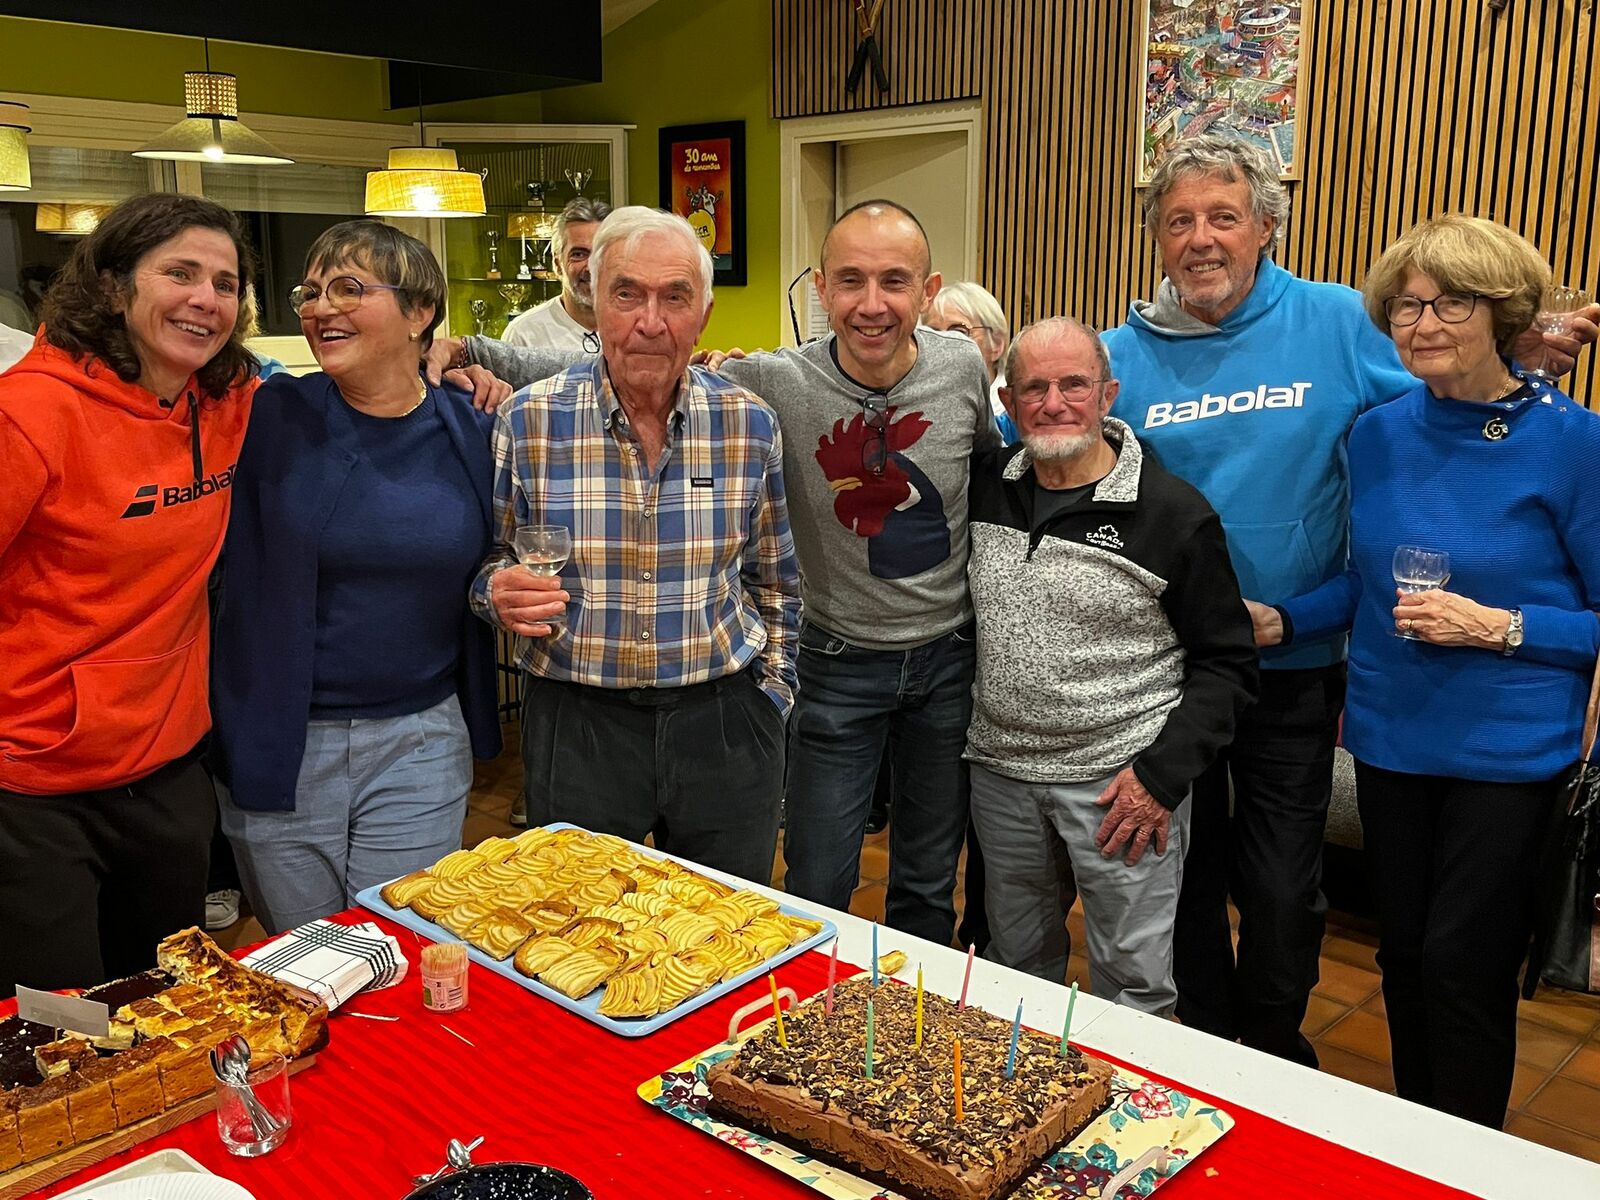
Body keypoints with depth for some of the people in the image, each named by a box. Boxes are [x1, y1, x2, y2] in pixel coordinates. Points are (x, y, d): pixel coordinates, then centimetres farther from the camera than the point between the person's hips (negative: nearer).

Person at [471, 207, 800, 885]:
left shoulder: (750, 424, -2)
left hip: (723, 727, 1)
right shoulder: (529, 422, -7)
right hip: (575, 725, -1)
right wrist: (500, 592, -16)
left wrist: (771, 691, 6)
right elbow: (488, 563, 5)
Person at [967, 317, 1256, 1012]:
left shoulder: (1173, 513, -9)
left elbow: (1226, 662, -6)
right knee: (1016, 967, 20)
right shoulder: (983, 485, 2)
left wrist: (1163, 773, -13)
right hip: (1002, 772, 4)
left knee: (1133, 983, 6)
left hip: (1124, 781, -4)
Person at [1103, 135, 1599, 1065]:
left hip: (1295, 667, -1)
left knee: (1283, 892, 9)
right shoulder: (1124, 354, -3)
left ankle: (1275, 1059, 36)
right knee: (1187, 872, 17)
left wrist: (1520, 363, -13)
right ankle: (1203, 1047, 41)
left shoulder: (1339, 325, -4)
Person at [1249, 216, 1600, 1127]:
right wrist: (1280, 621, -1)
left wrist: (1497, 627, -21)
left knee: (1464, 967, 1)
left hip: (1508, 750, -5)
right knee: (1404, 954, 16)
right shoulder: (1378, 435, 1)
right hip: (1392, 737, 5)